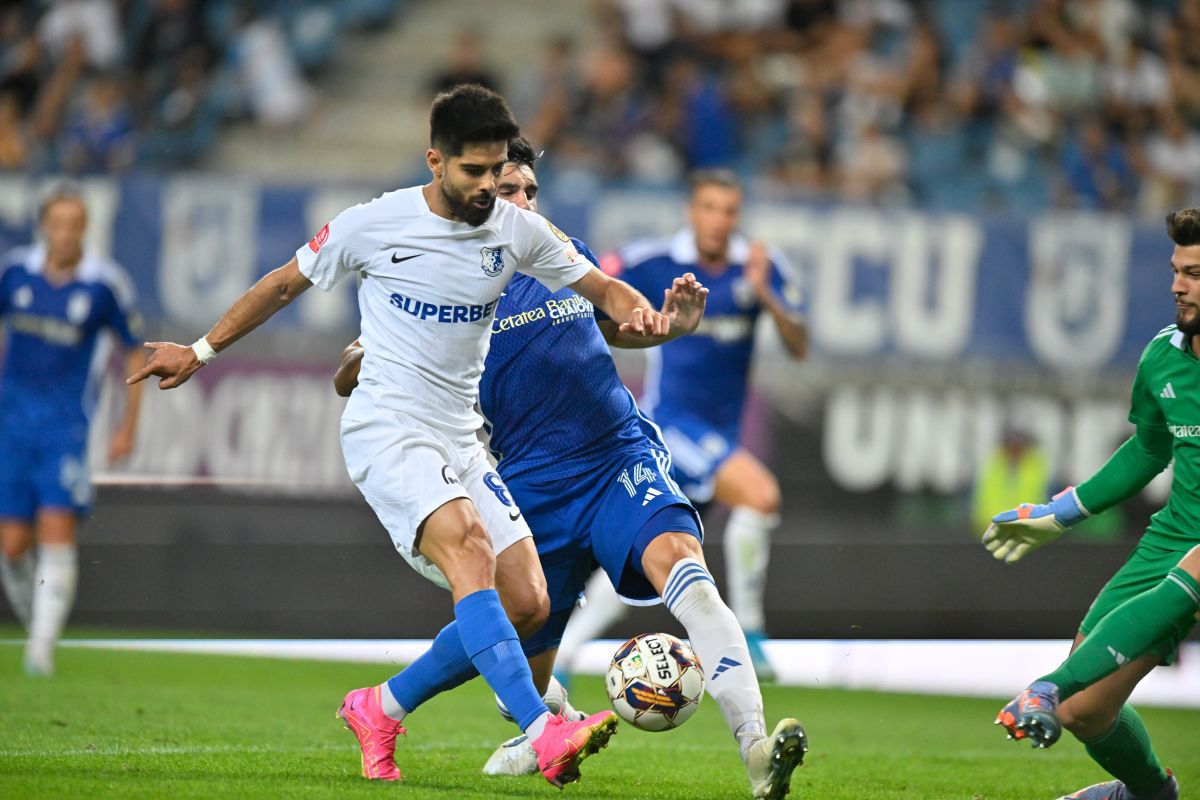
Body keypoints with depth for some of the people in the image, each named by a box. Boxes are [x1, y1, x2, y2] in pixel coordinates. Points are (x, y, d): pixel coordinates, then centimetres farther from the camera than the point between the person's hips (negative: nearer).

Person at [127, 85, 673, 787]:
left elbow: (602, 288, 11)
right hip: (386, 432, -6)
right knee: (468, 547, -31)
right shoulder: (375, 224, -6)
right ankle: (543, 733, -44)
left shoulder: (517, 231, 4)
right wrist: (201, 351, 13)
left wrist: (639, 313, -13)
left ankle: (379, 710, 13)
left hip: (460, 440, 6)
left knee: (527, 602, -5)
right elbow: (284, 285, 8)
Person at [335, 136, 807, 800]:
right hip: (533, 487, 0)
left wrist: (671, 324, 10)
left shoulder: (567, 256, 12)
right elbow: (349, 380, 0)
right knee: (523, 665, 8)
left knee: (677, 559, -30)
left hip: (623, 453, 1)